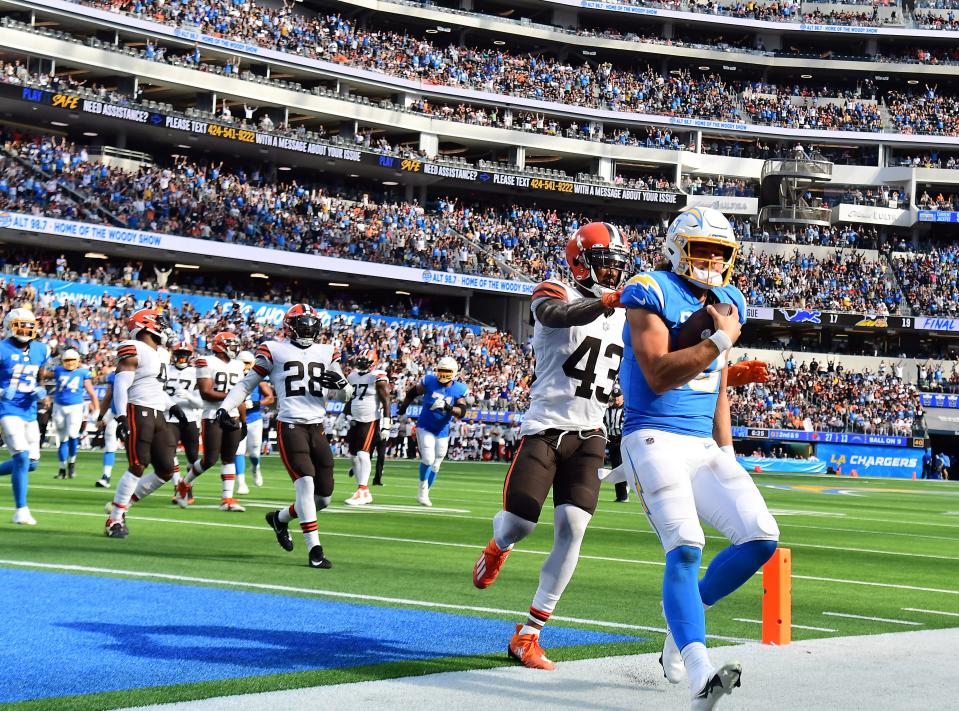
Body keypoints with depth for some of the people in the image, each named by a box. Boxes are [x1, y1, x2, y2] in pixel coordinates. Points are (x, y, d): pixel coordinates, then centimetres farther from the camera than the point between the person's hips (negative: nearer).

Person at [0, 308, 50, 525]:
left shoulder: (40, 350, 7)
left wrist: (40, 390, -1)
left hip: (29, 412, 7)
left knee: (31, 462, 7)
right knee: (22, 457, -16)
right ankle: (21, 510, -7)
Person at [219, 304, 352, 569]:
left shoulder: (325, 352, 14)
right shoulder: (274, 351, 2)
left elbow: (347, 393, 18)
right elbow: (247, 383, 7)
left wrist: (341, 383, -6)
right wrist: (225, 408, -6)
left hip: (317, 428, 5)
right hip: (290, 426, -5)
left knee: (324, 497, 6)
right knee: (305, 484, -19)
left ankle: (280, 518, 32)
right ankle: (314, 549, -13)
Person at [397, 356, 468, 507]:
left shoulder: (459, 390, -7)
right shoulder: (429, 382, -9)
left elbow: (461, 412, -15)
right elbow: (412, 393, 6)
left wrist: (448, 408, -33)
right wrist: (403, 408, 17)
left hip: (442, 431, 2)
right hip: (425, 428, -2)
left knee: (435, 465, 10)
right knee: (428, 459, -18)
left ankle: (424, 494, 26)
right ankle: (423, 490, 0)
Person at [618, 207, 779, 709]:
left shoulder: (727, 303, 16)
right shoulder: (650, 294, -7)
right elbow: (659, 376, -18)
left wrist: (727, 455, 21)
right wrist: (720, 341, -15)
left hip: (703, 446, 7)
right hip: (654, 438, -7)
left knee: (761, 539, -3)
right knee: (685, 549, -21)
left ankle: (683, 617, 17)